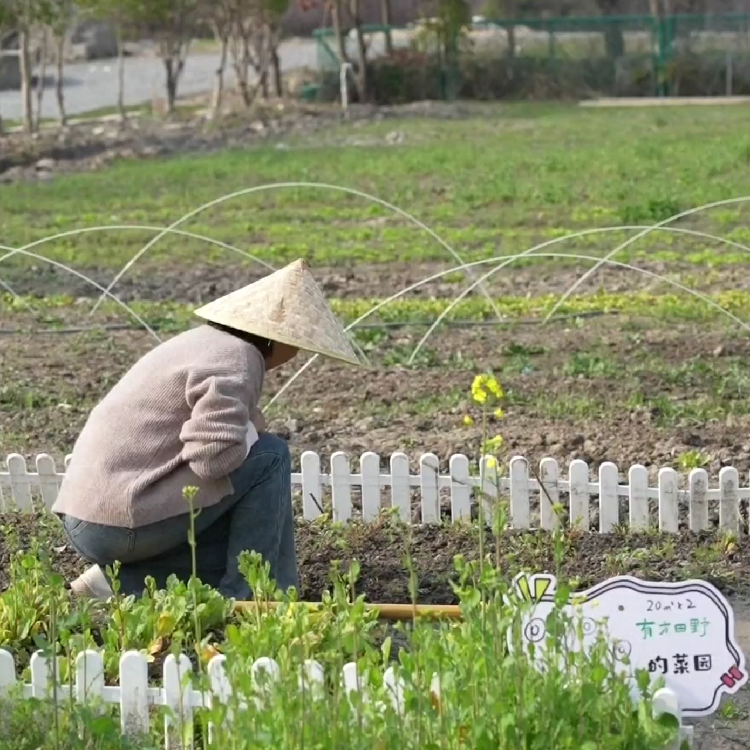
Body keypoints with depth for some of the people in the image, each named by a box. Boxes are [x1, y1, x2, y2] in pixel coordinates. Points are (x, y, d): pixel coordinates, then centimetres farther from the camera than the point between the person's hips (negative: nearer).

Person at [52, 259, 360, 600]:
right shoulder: (237, 359, -12)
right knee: (269, 457, -4)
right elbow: (216, 455, -24)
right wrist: (252, 429, -3)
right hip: (123, 522, -10)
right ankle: (251, 598, -2)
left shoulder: (212, 341, 19)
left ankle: (126, 580, 9)